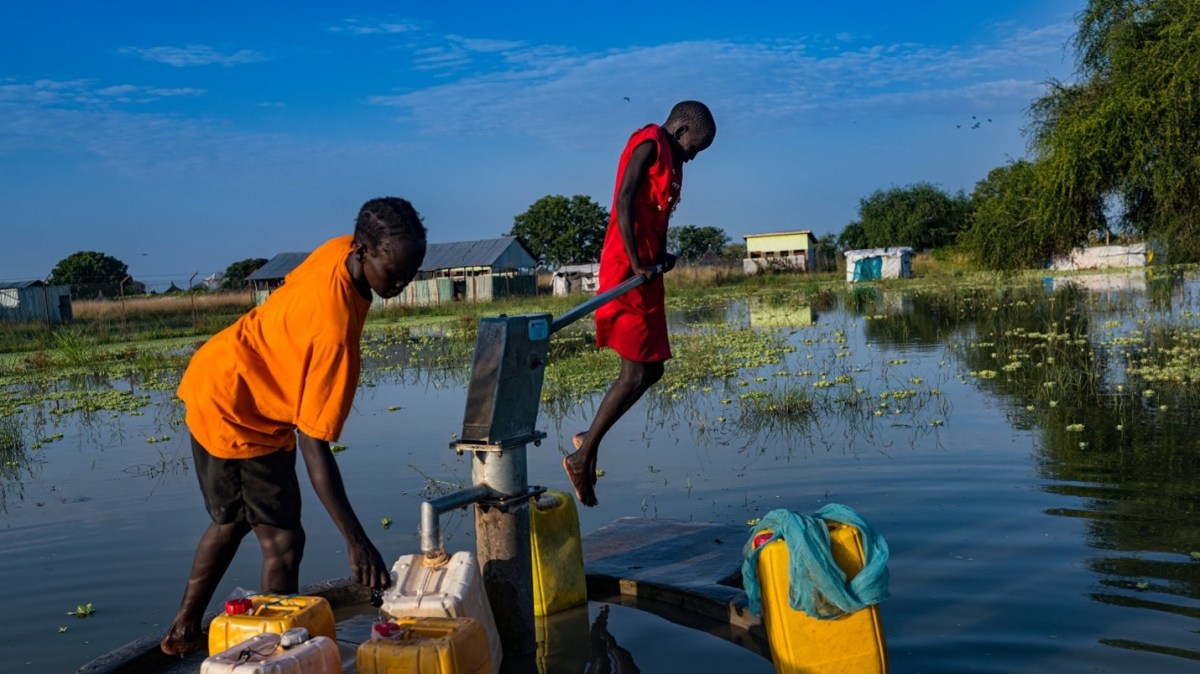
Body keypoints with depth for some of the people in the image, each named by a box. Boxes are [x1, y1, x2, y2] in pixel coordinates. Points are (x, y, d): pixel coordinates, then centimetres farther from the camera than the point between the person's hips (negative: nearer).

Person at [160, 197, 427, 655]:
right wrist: (355, 540, -36)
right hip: (234, 413, -10)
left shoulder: (338, 252, -13)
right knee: (282, 541, -5)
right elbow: (313, 443, -35)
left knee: (232, 521, 24)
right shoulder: (334, 330, -36)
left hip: (219, 384, 10)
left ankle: (183, 631, 40)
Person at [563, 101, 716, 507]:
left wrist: (660, 256, 3)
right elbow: (624, 202, -18)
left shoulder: (670, 159, 22)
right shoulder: (650, 144, -7)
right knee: (637, 372, -7)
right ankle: (583, 456, 2)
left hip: (646, 272, 10)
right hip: (627, 271, -10)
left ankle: (589, 441, 19)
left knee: (651, 369, 11)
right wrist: (636, 264, -21)